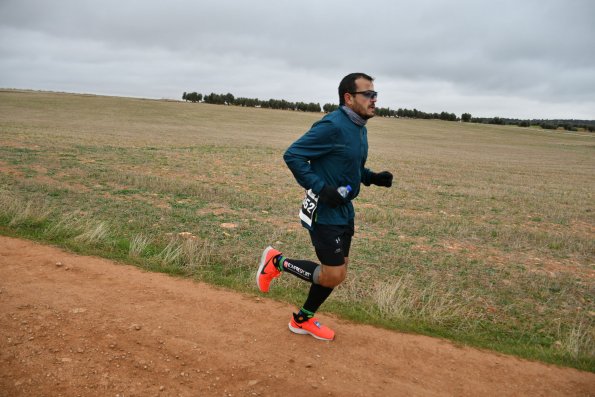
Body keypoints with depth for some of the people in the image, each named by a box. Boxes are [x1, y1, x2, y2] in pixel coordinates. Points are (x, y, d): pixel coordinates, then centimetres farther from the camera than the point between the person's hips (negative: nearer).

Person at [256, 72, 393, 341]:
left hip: (344, 211, 10)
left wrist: (373, 177, 5)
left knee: (337, 272, 15)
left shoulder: (360, 128, 10)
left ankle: (303, 320, 32)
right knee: (333, 276, -4)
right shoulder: (333, 126, -20)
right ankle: (277, 262, 16)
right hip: (324, 212, -9)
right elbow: (292, 155, -21)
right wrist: (320, 188, -26)